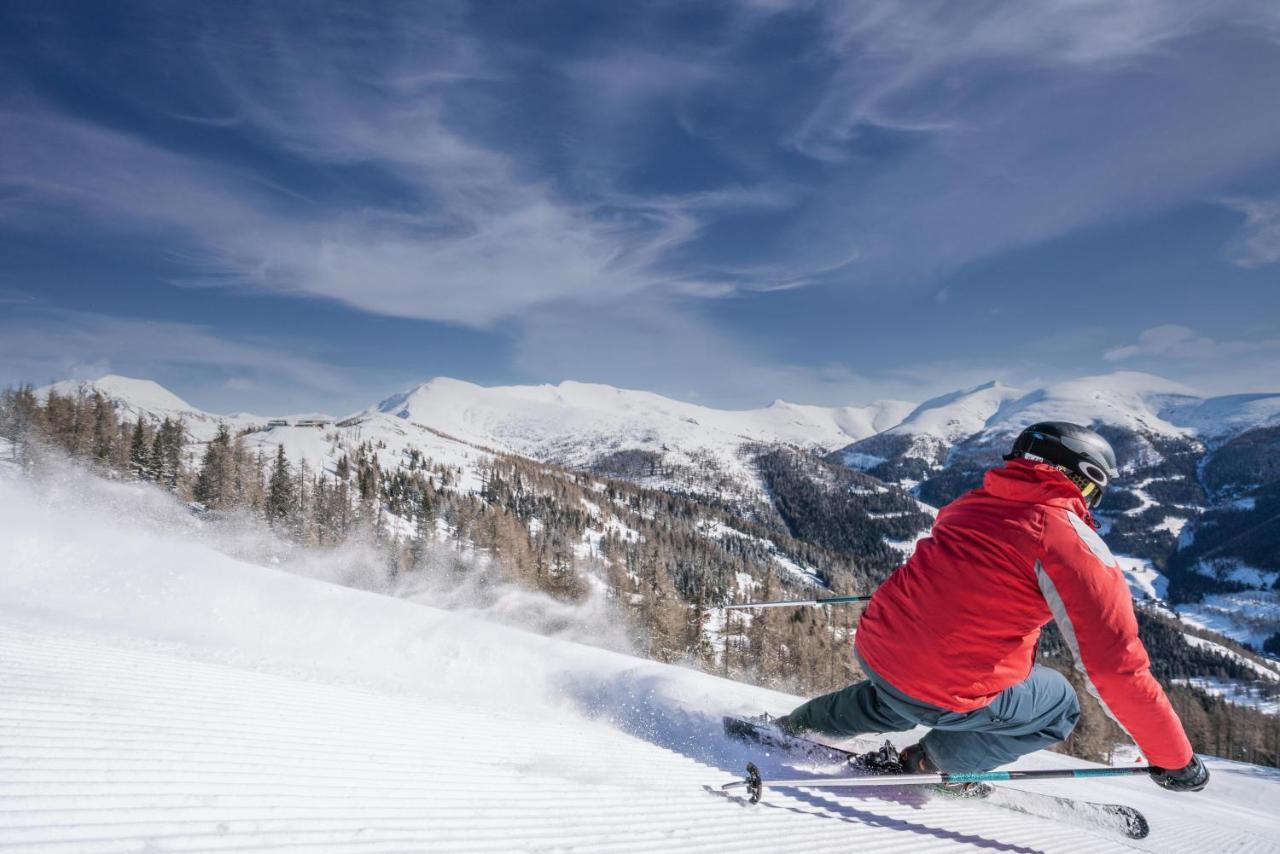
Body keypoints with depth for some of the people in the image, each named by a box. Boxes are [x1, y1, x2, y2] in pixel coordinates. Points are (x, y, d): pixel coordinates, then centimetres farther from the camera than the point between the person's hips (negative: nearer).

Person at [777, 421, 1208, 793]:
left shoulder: (974, 502, 10)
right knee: (1060, 707, 21)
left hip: (872, 648, 6)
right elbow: (1116, 665, -11)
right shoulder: (1073, 541, -10)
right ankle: (935, 760, 16)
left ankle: (799, 725, 39)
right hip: (944, 691, -6)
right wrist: (1174, 758, 1)